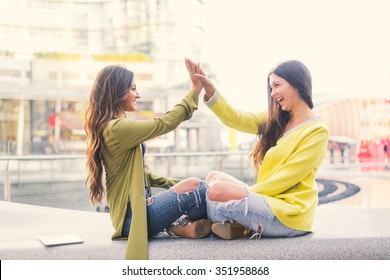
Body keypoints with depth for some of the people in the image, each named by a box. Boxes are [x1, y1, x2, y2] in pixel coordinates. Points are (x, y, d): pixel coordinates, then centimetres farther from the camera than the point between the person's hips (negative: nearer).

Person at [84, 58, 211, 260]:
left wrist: (175, 184, 12)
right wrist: (195, 90, -9)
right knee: (194, 187, -18)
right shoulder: (116, 128, -16)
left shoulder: (111, 127, 16)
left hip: (136, 207, 10)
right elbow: (165, 123, -17)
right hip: (132, 215, -10)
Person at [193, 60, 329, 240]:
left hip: (289, 213, -8)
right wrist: (209, 89, -11)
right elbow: (235, 119, 1)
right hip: (269, 200, 8)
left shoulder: (317, 131, -12)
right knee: (214, 177, 12)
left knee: (217, 191, -21)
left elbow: (287, 178, -16)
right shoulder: (275, 121, 11)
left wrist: (246, 194, -12)